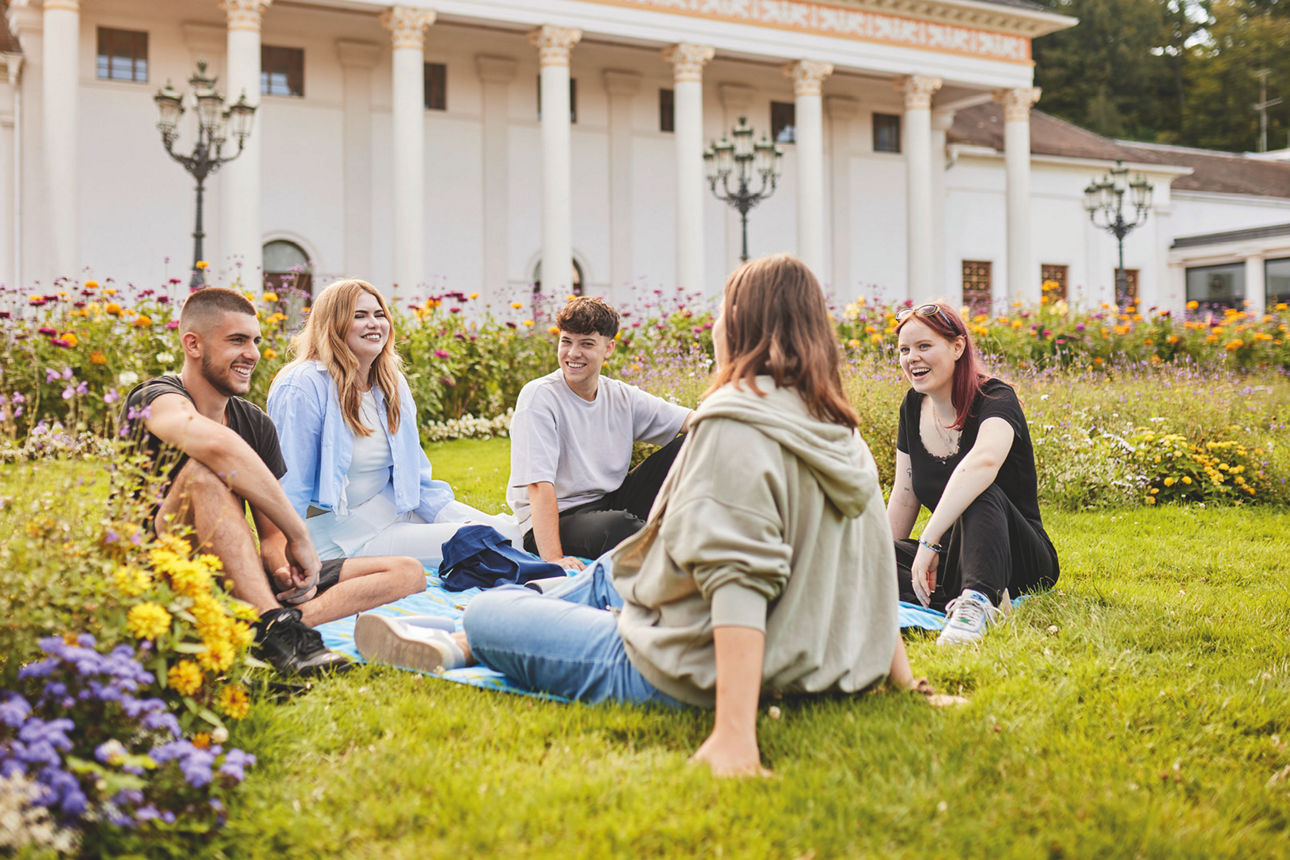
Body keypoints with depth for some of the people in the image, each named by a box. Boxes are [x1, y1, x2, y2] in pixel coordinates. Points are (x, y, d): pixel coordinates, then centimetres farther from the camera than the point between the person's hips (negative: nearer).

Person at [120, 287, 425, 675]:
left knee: (408, 573, -4)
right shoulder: (156, 400, -11)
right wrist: (299, 535, -32)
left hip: (238, 582, 7)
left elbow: (271, 536, 12)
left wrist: (284, 567, -13)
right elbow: (219, 444, -36)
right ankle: (274, 623, -40)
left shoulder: (256, 424, 11)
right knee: (205, 470, -34)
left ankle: (282, 622, -31)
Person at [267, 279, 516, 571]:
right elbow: (291, 489, -14)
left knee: (511, 533, -7)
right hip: (338, 533, -7)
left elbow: (415, 478, 11)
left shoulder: (392, 384, 8)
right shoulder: (303, 387, -15)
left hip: (391, 510, 7)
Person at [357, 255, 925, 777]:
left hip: (691, 679, -9)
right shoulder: (843, 435, 3)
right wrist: (901, 679, 11)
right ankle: (457, 647, 44)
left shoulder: (738, 422, -23)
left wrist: (734, 731, -37)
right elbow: (874, 572, 5)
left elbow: (737, 578, -32)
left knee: (485, 610, 6)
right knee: (607, 573, 32)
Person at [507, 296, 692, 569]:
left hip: (608, 505, 7)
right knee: (618, 526, -39)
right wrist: (553, 559, -33)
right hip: (556, 522, -6)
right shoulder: (539, 397, -14)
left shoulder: (622, 397, 4)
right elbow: (539, 485, -23)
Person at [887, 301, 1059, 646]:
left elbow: (984, 462, -40)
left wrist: (929, 540, -47)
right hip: (953, 557, 6)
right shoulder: (913, 407, 6)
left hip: (1021, 560, -6)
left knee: (981, 494, -37)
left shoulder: (996, 399, -16)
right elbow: (904, 498, 11)